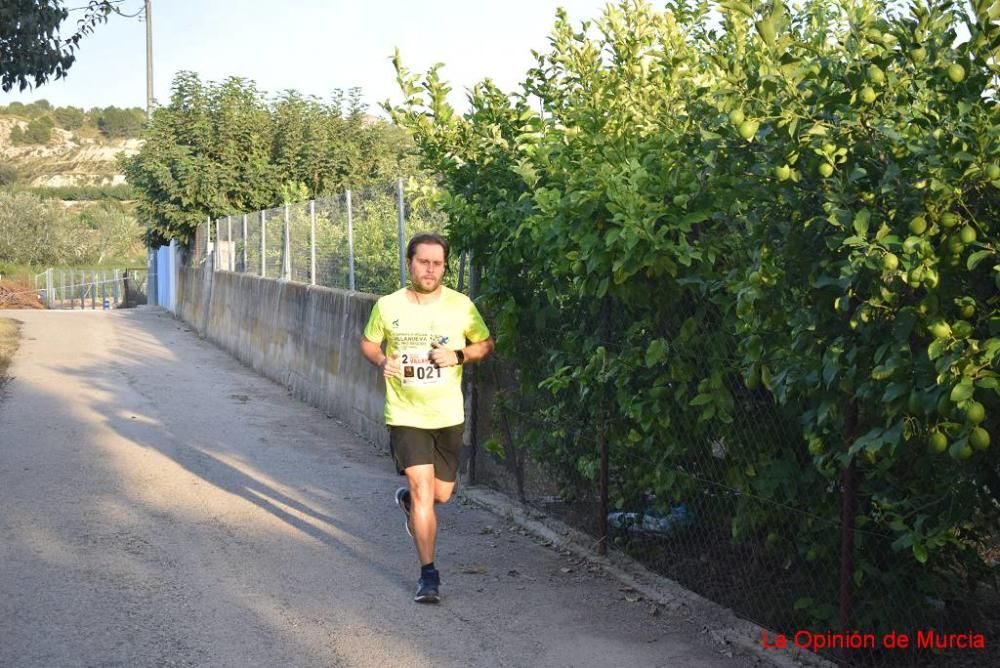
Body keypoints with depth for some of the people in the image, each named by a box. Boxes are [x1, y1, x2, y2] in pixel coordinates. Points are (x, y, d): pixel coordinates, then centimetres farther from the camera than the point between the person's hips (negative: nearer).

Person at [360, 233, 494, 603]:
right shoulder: (387, 306, -5)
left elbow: (486, 344, 7)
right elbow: (368, 343, 10)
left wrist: (459, 355, -13)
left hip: (448, 416, 2)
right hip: (405, 416, -2)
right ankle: (428, 574, 1)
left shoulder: (461, 306, -5)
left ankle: (408, 498, 50)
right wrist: (381, 361, -12)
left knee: (442, 493, 13)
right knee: (423, 489, -11)